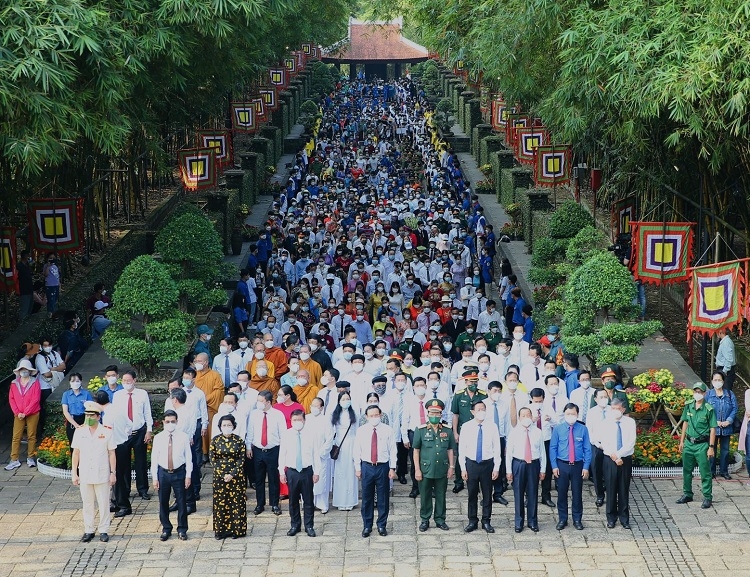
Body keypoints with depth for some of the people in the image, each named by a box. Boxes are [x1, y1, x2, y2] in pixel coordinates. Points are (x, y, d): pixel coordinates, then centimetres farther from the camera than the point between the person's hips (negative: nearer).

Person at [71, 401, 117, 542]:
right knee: (87, 504, 8)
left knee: (103, 504, 3)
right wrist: (74, 473, 6)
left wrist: (113, 473, -2)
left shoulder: (106, 432, -3)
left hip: (102, 475, -2)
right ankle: (88, 531, 16)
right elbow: (76, 453, 8)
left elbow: (111, 453, 0)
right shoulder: (79, 432, 2)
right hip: (85, 475, 2)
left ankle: (104, 531, 12)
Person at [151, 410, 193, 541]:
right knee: (163, 502, 9)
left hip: (179, 472, -1)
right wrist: (154, 477, 0)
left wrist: (188, 475, -4)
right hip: (163, 472, 1)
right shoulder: (158, 438, -2)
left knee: (181, 502, 5)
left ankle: (182, 530, 19)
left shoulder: (183, 437, -5)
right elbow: (154, 458, 1)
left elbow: (188, 457, -2)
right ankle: (166, 529, 25)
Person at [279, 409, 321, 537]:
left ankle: (309, 526, 18)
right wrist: (282, 472, 1)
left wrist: (316, 472, -1)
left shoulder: (310, 435, -5)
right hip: (291, 471, 1)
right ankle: (295, 525, 24)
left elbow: (316, 454, 0)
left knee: (308, 499, 7)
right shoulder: (286, 435, -3)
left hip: (307, 471, -1)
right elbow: (282, 454, 2)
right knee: (293, 500, 10)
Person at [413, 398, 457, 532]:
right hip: (425, 470, -2)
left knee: (441, 497, 10)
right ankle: (425, 520, 18)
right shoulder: (420, 430, -3)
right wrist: (417, 470, -5)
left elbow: (451, 450, 9)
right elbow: (416, 451, -2)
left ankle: (440, 520, 21)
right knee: (425, 496, 7)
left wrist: (451, 467, 3)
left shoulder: (447, 431, 4)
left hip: (442, 471, 2)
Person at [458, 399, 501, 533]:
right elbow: (462, 449, 0)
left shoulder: (492, 427, -4)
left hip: (487, 463, 0)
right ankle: (472, 521, 20)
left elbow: (497, 449, 0)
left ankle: (486, 521, 20)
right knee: (472, 494, 9)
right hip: (471, 463, 0)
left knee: (487, 494, 8)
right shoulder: (466, 427, -4)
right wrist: (463, 468, -2)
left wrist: (496, 468, -3)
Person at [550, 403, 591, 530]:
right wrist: (554, 466, -4)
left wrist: (586, 467, -4)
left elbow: (587, 449, 0)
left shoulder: (583, 429, -3)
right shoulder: (558, 429, -2)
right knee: (561, 493, 7)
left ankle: (577, 520, 21)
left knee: (577, 493, 8)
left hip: (578, 465, 0)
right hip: (562, 465, 0)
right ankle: (562, 519, 20)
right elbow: (553, 448, 1)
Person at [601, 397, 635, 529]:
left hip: (626, 459, 0)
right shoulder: (607, 423, 0)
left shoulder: (630, 422, -1)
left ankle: (624, 518, 14)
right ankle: (611, 518, 13)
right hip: (610, 459, 0)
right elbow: (605, 444, -4)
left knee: (624, 490, 5)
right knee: (611, 490, 4)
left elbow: (631, 443, -9)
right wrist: (614, 457, -15)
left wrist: (618, 454, -16)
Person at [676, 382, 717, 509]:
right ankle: (687, 494, 27)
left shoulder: (709, 409, -10)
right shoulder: (688, 406, 4)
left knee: (705, 472, -1)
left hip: (702, 445, -5)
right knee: (687, 470, 14)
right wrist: (682, 441, 14)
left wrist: (711, 447, -11)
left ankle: (707, 497, 7)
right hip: (689, 443, 5)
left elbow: (713, 429, -8)